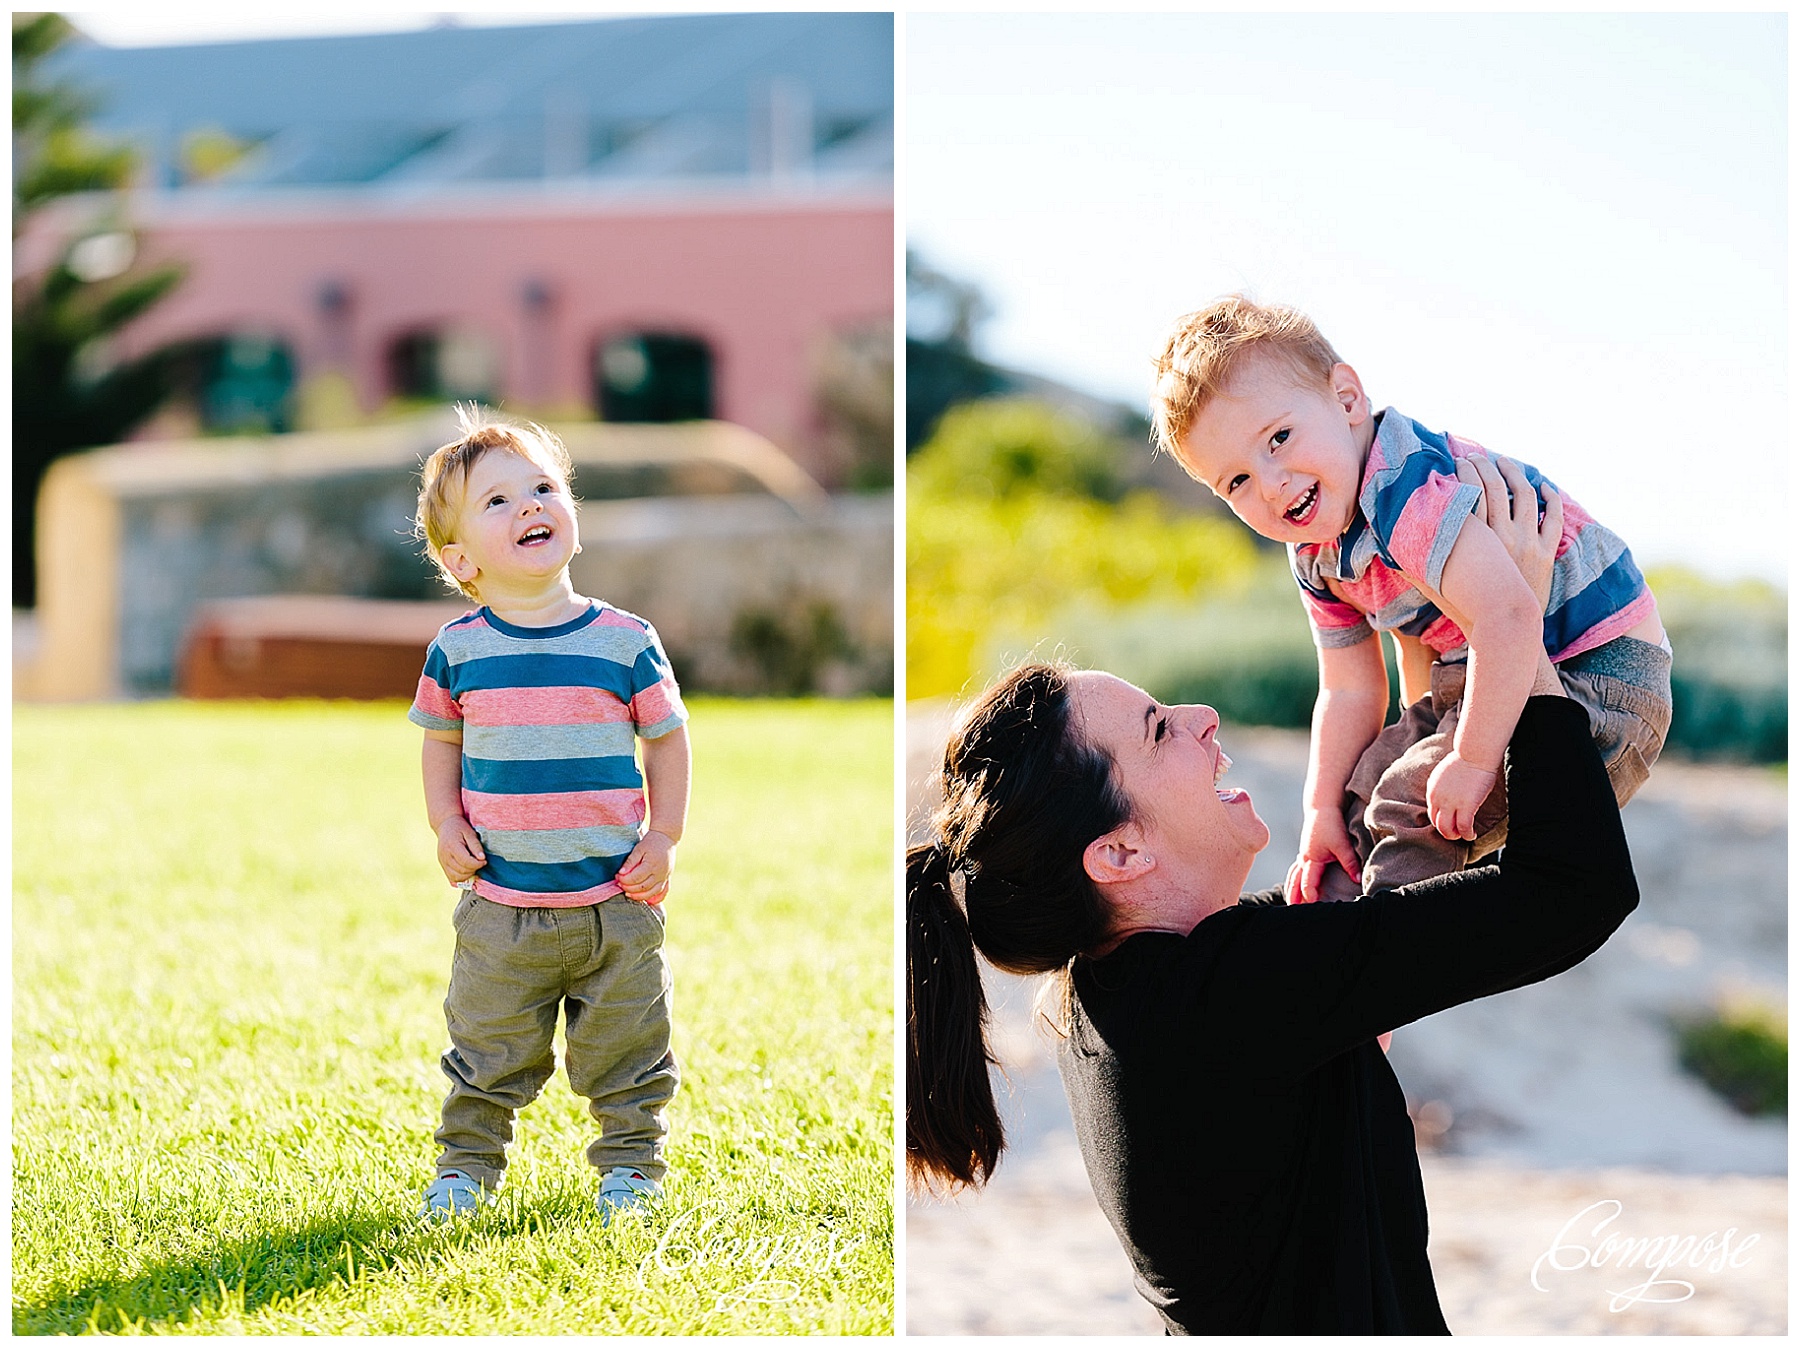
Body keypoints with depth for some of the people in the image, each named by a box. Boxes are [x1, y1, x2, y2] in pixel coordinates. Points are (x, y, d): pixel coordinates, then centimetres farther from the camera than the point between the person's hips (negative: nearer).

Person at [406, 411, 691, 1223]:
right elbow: (441, 741, 12)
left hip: (615, 900, 0)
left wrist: (664, 838, -2)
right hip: (499, 905, 1)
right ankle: (467, 1163, 27)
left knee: (624, 1051, 9)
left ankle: (630, 1162, 26)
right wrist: (447, 826, -1)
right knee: (486, 1052, 10)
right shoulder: (458, 650, -2)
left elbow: (667, 737, 5)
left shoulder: (625, 642, -4)